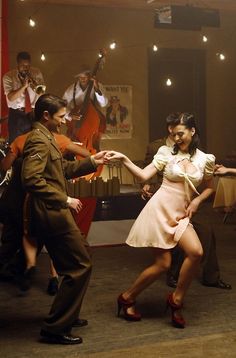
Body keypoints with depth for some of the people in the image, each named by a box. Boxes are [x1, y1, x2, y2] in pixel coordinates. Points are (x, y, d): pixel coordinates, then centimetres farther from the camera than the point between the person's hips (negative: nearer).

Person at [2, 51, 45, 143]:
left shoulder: (37, 73, 3)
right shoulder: (8, 77, -5)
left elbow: (42, 93, -4)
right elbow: (11, 98, -16)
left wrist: (34, 84, -23)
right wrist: (24, 86, -26)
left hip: (34, 113, 2)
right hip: (16, 114, -2)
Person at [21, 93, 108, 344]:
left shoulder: (45, 138, 17)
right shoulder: (38, 140, -16)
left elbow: (63, 169, 25)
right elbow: (31, 179, -27)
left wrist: (92, 162, 18)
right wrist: (64, 200, -22)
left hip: (53, 214, 11)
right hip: (53, 214, -11)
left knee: (73, 266, 20)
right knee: (81, 266, -7)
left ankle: (65, 316, 35)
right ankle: (54, 328, -1)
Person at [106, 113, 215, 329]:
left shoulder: (205, 159, 6)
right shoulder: (167, 153, -1)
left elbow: (210, 188, 18)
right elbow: (144, 176, -8)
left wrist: (197, 200, 0)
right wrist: (124, 159, -20)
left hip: (180, 214, 3)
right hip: (160, 209, -3)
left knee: (196, 252, -21)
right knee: (162, 264, -5)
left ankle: (176, 299, 1)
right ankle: (127, 298, 18)